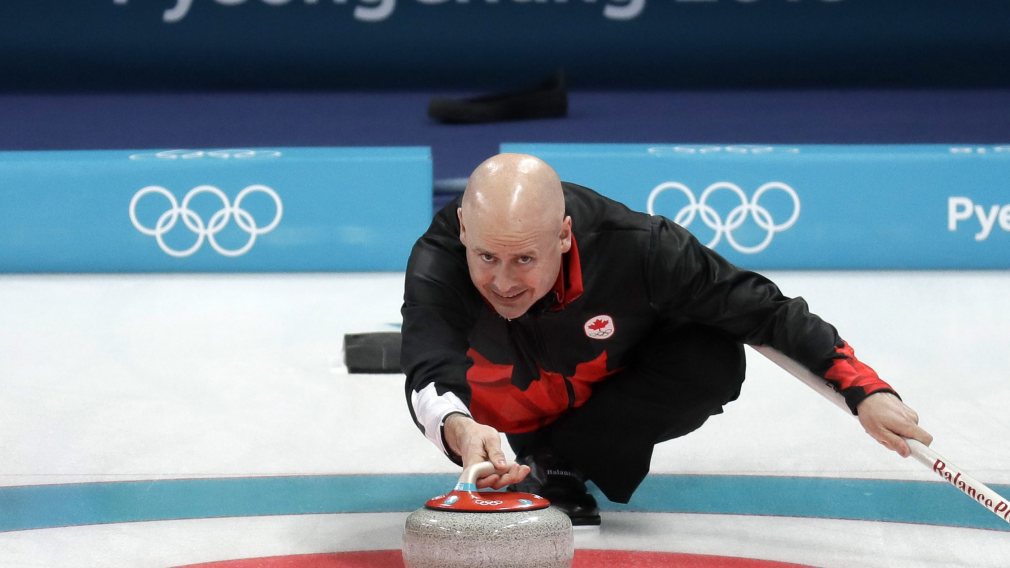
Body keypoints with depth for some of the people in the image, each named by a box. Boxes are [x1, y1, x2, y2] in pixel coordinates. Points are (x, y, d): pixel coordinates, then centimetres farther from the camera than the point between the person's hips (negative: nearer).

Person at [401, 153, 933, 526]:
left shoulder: (633, 246, -36)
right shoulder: (438, 263, -36)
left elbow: (760, 307, -26)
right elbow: (431, 381, -50)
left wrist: (864, 390, -30)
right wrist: (461, 431, -74)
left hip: (611, 407, -1)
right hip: (510, 420, 1)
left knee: (715, 359, -27)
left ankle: (555, 464, -13)